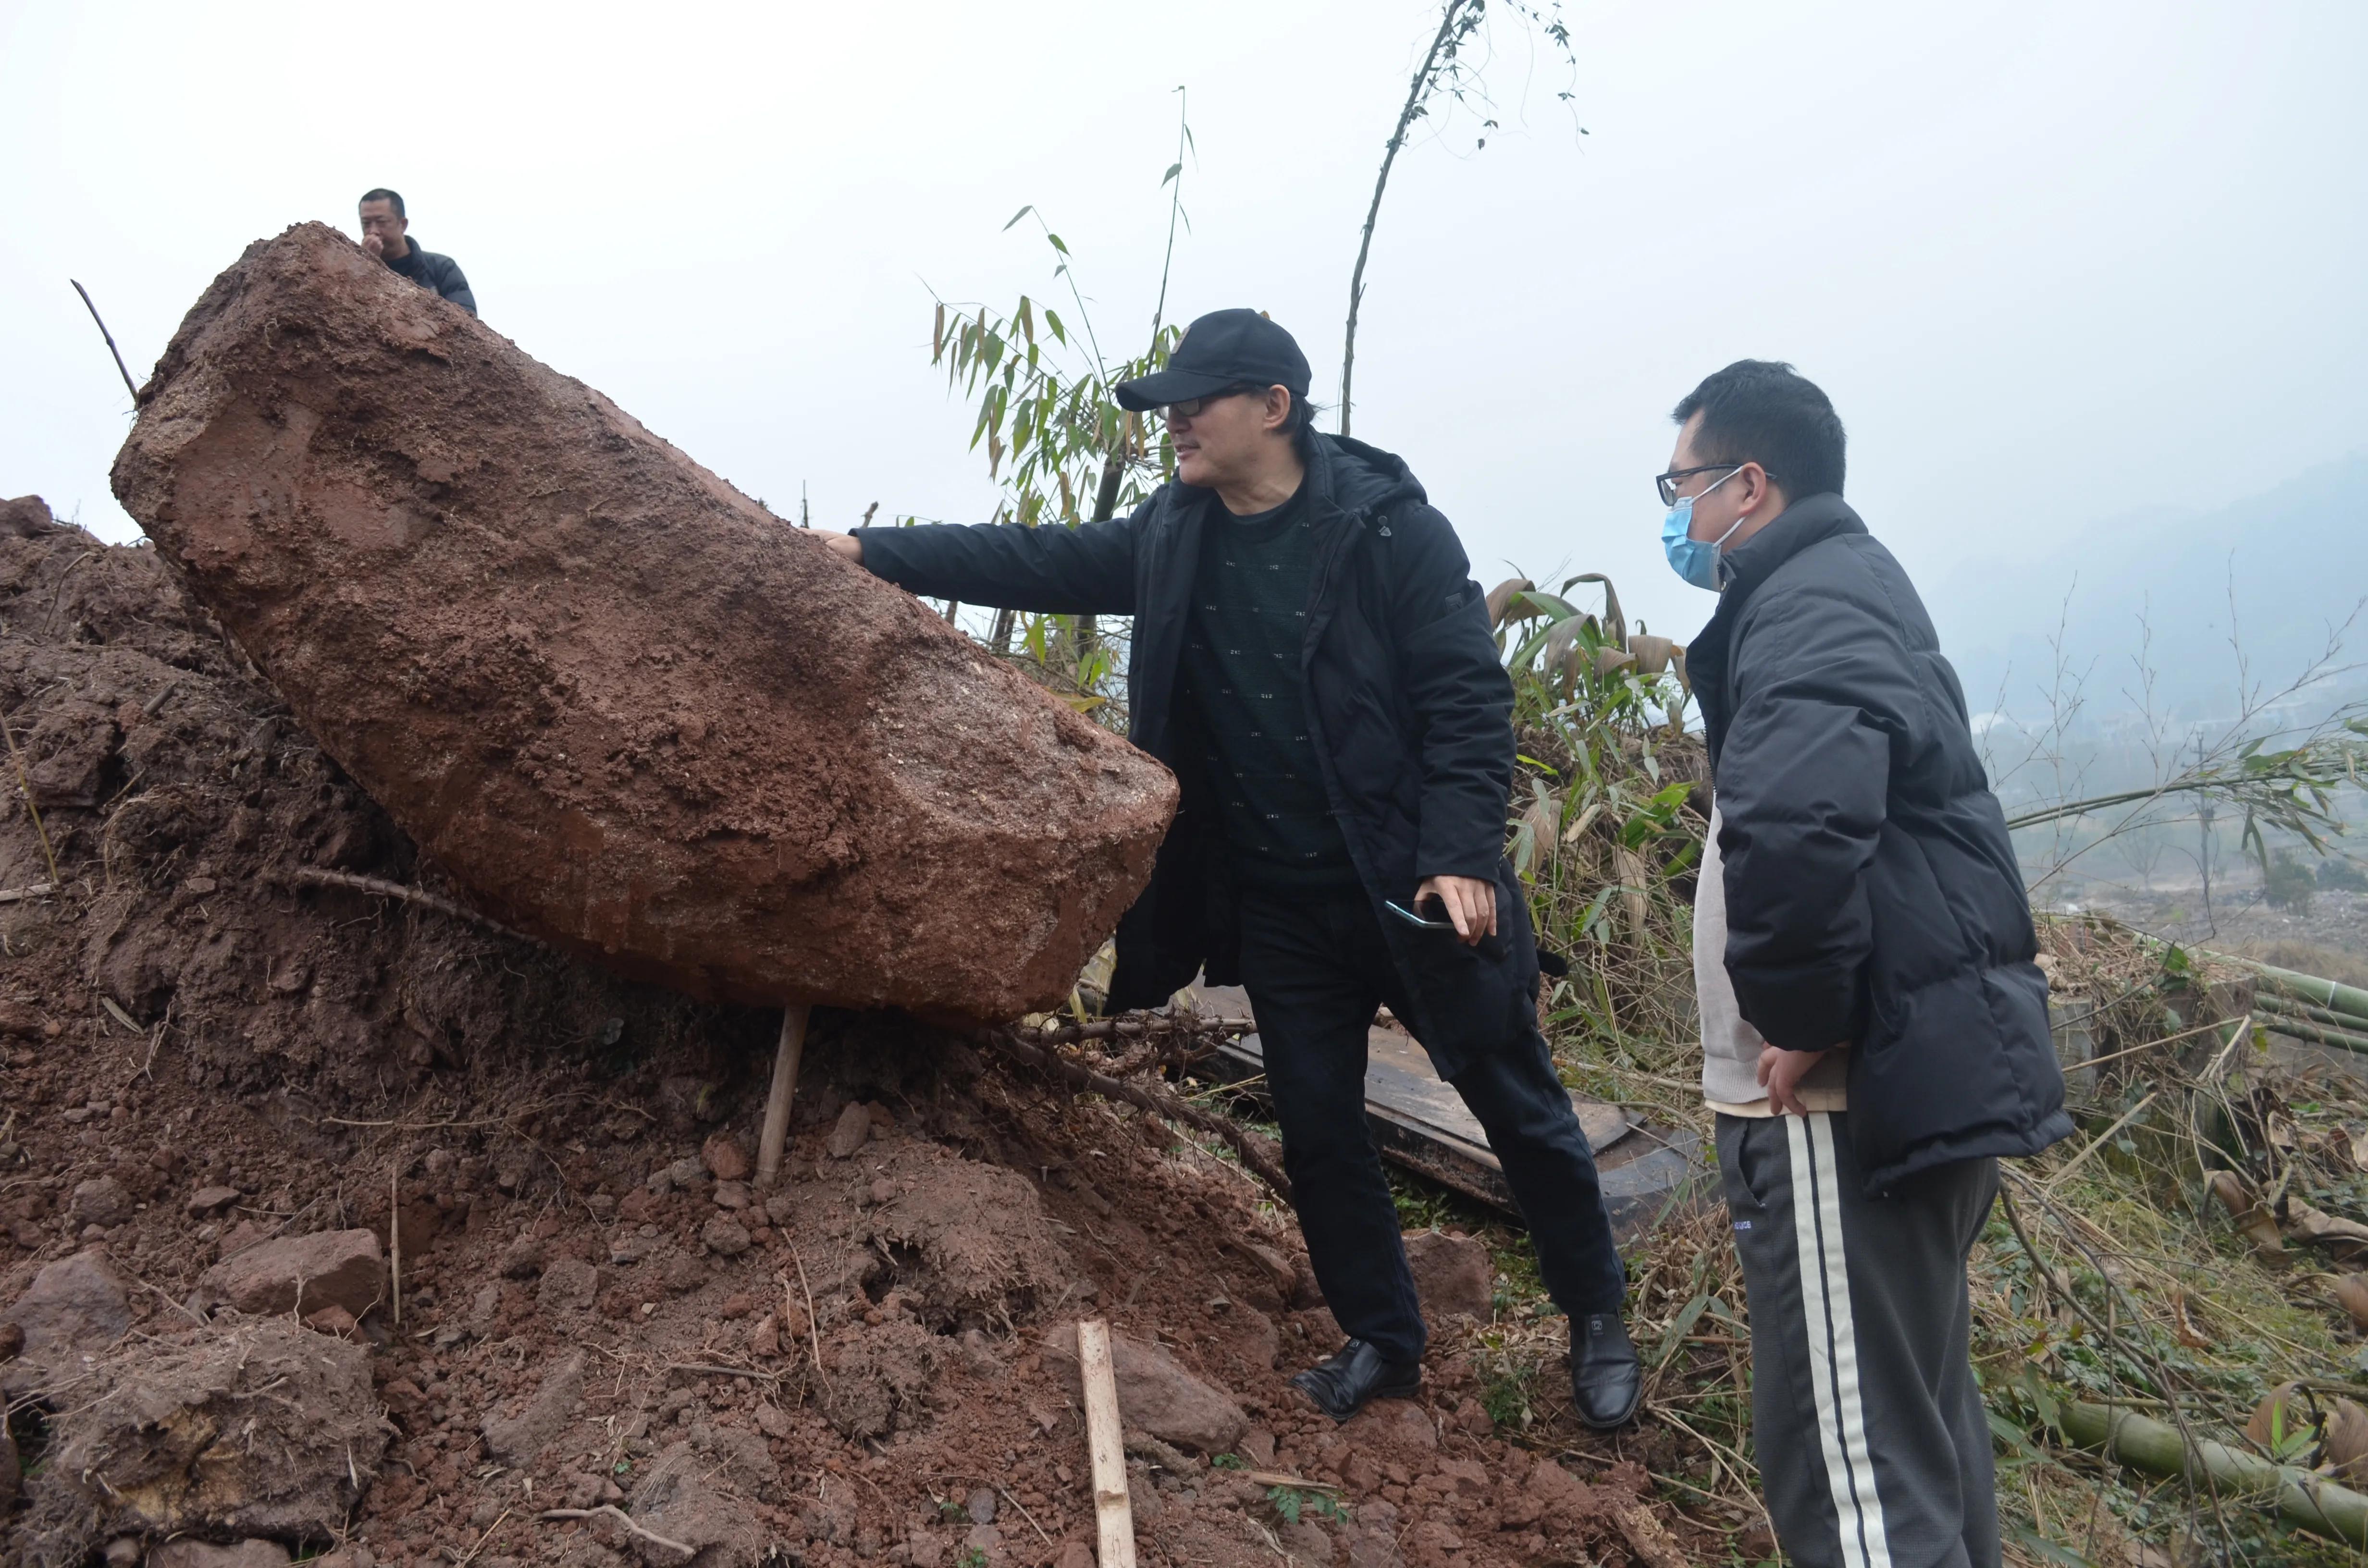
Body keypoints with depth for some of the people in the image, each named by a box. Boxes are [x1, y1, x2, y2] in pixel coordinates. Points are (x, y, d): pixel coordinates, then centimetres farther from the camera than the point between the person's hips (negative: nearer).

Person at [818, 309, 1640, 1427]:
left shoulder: (1387, 525, -12)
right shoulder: (1174, 537, 4)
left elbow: (1469, 696, -14)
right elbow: (1038, 562, 8)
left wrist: (1462, 855, -21)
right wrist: (872, 552, 2)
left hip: (1411, 882, -5)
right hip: (1276, 903, 5)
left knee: (1517, 1103, 9)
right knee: (1317, 1128, 12)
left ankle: (1597, 1320, 31)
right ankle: (1380, 1342, 32)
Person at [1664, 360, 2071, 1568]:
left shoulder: (1806, 605, -15)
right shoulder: (1859, 584, 18)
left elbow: (1795, 821, -35)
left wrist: (1798, 1022, -22)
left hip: (1851, 1103, -11)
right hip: (1929, 1079, 11)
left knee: (1850, 1463, -5)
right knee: (1921, 1410, 24)